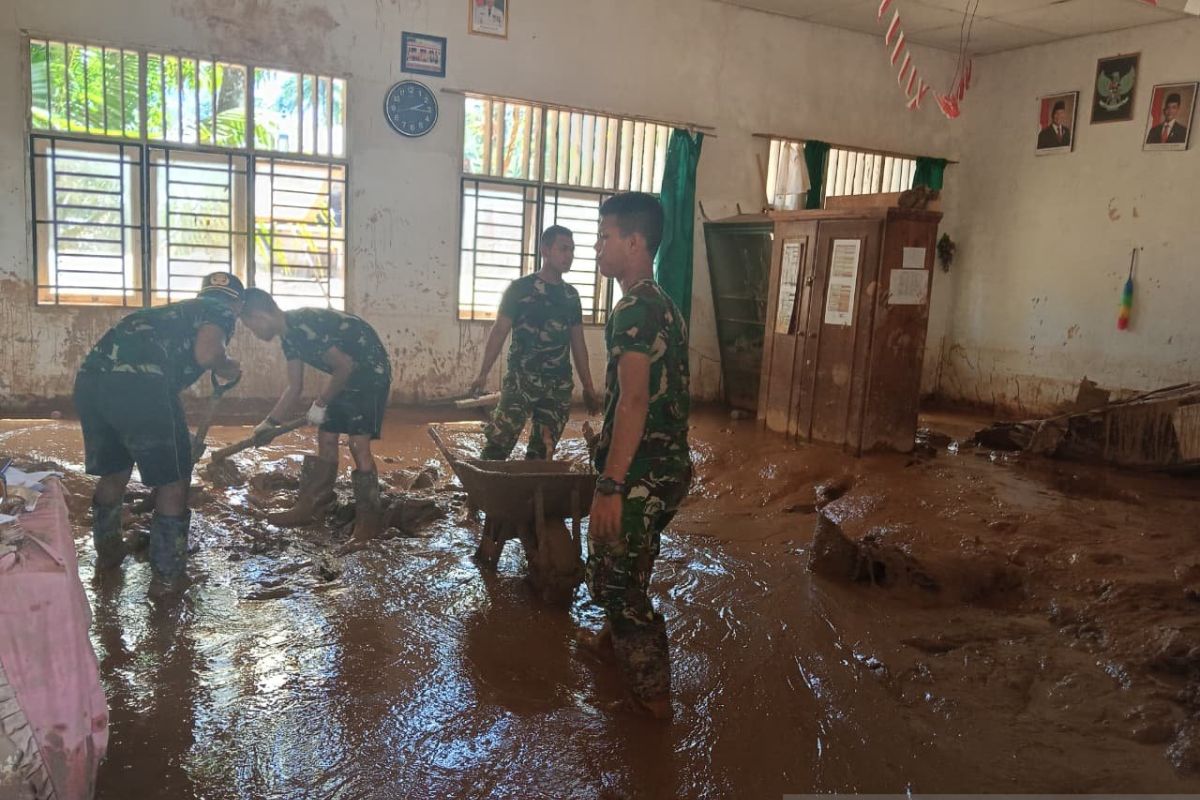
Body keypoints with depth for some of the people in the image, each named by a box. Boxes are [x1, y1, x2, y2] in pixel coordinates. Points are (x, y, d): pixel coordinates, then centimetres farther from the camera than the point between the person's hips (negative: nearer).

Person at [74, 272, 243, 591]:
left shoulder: (177, 310, 36)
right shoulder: (222, 311, 13)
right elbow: (206, 352, -9)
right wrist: (228, 368, 13)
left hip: (90, 376, 8)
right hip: (138, 383, -8)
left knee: (113, 471, 27)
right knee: (172, 479, 10)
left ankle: (107, 551, 44)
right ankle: (167, 573, 17)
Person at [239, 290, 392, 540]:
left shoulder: (305, 325, -26)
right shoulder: (289, 335, 5)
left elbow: (345, 366, -24)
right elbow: (295, 387, 12)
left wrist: (321, 403, -13)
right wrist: (271, 422, 9)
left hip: (370, 373, -10)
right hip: (348, 377, 10)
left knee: (358, 445, -14)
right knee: (326, 440, 9)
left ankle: (369, 519, -5)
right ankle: (309, 508, 17)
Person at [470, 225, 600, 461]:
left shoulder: (571, 295, 12)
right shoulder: (520, 288, -1)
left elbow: (578, 343, 15)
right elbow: (499, 332, -3)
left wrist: (588, 388, 13)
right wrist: (483, 374, -12)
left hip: (559, 386, 4)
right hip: (521, 380, -4)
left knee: (542, 453, 6)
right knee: (498, 444, -15)